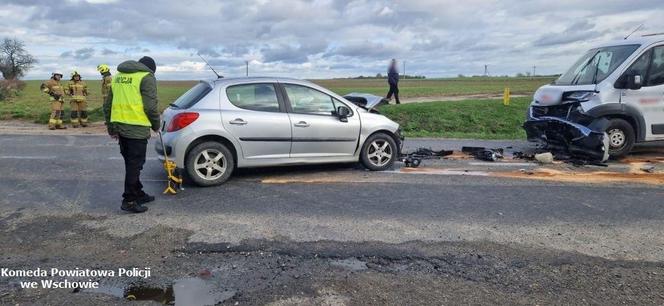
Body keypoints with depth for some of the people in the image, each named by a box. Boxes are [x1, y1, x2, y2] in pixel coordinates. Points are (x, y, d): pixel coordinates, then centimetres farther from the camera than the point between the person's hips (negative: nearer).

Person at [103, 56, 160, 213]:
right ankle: (129, 201, 5)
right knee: (135, 165, 0)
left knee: (130, 163, 18)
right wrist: (156, 125, 3)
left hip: (120, 127, 8)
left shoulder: (118, 76, 18)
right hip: (137, 129, -7)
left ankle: (138, 194, 30)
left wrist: (111, 128, 24)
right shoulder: (147, 77, -5)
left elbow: (107, 105, 20)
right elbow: (150, 107, -13)